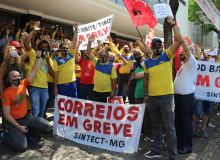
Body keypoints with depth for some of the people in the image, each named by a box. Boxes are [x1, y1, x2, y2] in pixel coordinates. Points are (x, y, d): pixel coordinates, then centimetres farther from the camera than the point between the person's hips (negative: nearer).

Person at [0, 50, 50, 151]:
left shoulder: (23, 84, -2)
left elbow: (34, 71, -1)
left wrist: (38, 58, -11)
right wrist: (19, 127, -19)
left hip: (25, 117, 6)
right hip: (13, 121, -6)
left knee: (45, 124, -8)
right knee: (22, 147, -17)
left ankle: (28, 134, 17)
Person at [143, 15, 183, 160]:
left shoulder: (167, 55, -2)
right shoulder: (147, 62, 9)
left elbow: (179, 40, -13)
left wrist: (173, 24, -9)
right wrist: (145, 95, 14)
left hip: (166, 96, -4)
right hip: (152, 97, 4)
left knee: (170, 127, 1)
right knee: (156, 125, 16)